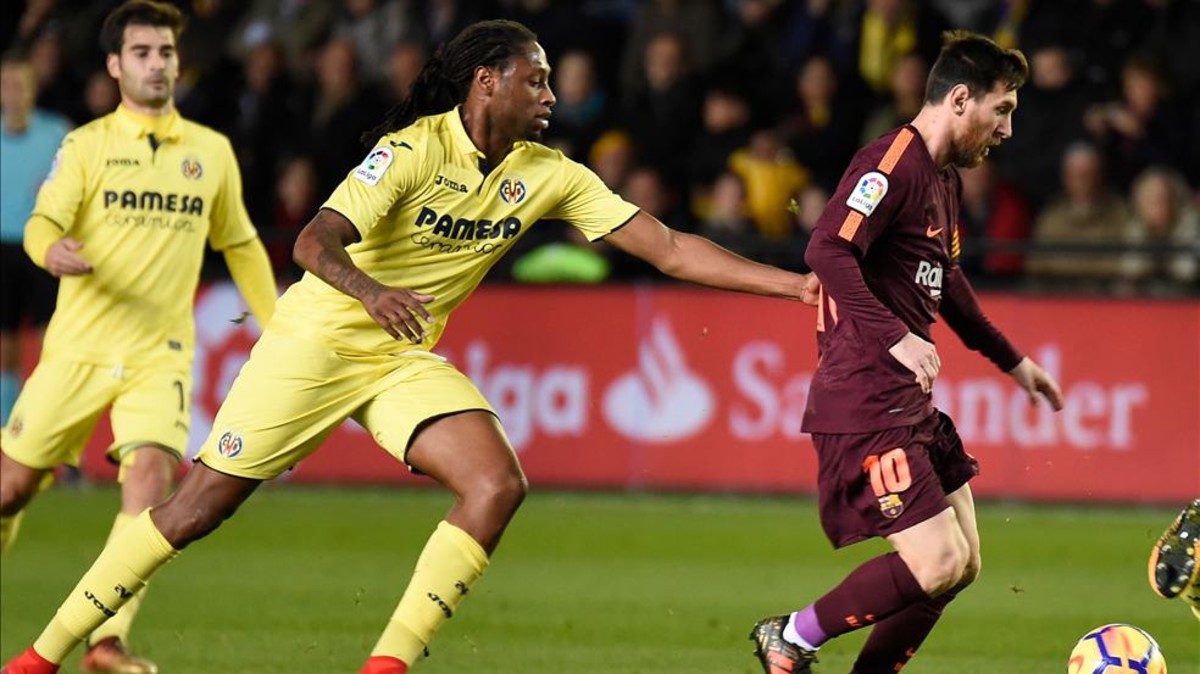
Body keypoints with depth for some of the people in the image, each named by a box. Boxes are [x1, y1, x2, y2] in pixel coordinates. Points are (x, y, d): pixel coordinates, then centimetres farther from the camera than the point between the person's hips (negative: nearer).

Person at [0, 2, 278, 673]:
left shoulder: (212, 152, 10)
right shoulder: (88, 145, 1)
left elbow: (240, 245, 22)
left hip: (161, 351, 1)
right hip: (79, 344, -1)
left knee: (151, 473, -21)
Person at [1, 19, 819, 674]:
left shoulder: (550, 176, -3)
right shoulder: (413, 149, -19)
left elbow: (670, 249, -4)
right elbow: (316, 241, -29)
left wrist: (792, 284, -11)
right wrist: (369, 290, -50)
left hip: (409, 358, 5)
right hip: (319, 340, -5)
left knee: (498, 485, -18)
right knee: (199, 506, -5)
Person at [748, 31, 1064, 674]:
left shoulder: (944, 178, 17)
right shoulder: (892, 163, -14)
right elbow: (827, 252, -27)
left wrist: (1012, 361, 36)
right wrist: (897, 338, -33)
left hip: (910, 403, 10)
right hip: (865, 402, -10)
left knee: (962, 563, 9)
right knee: (938, 561, -14)